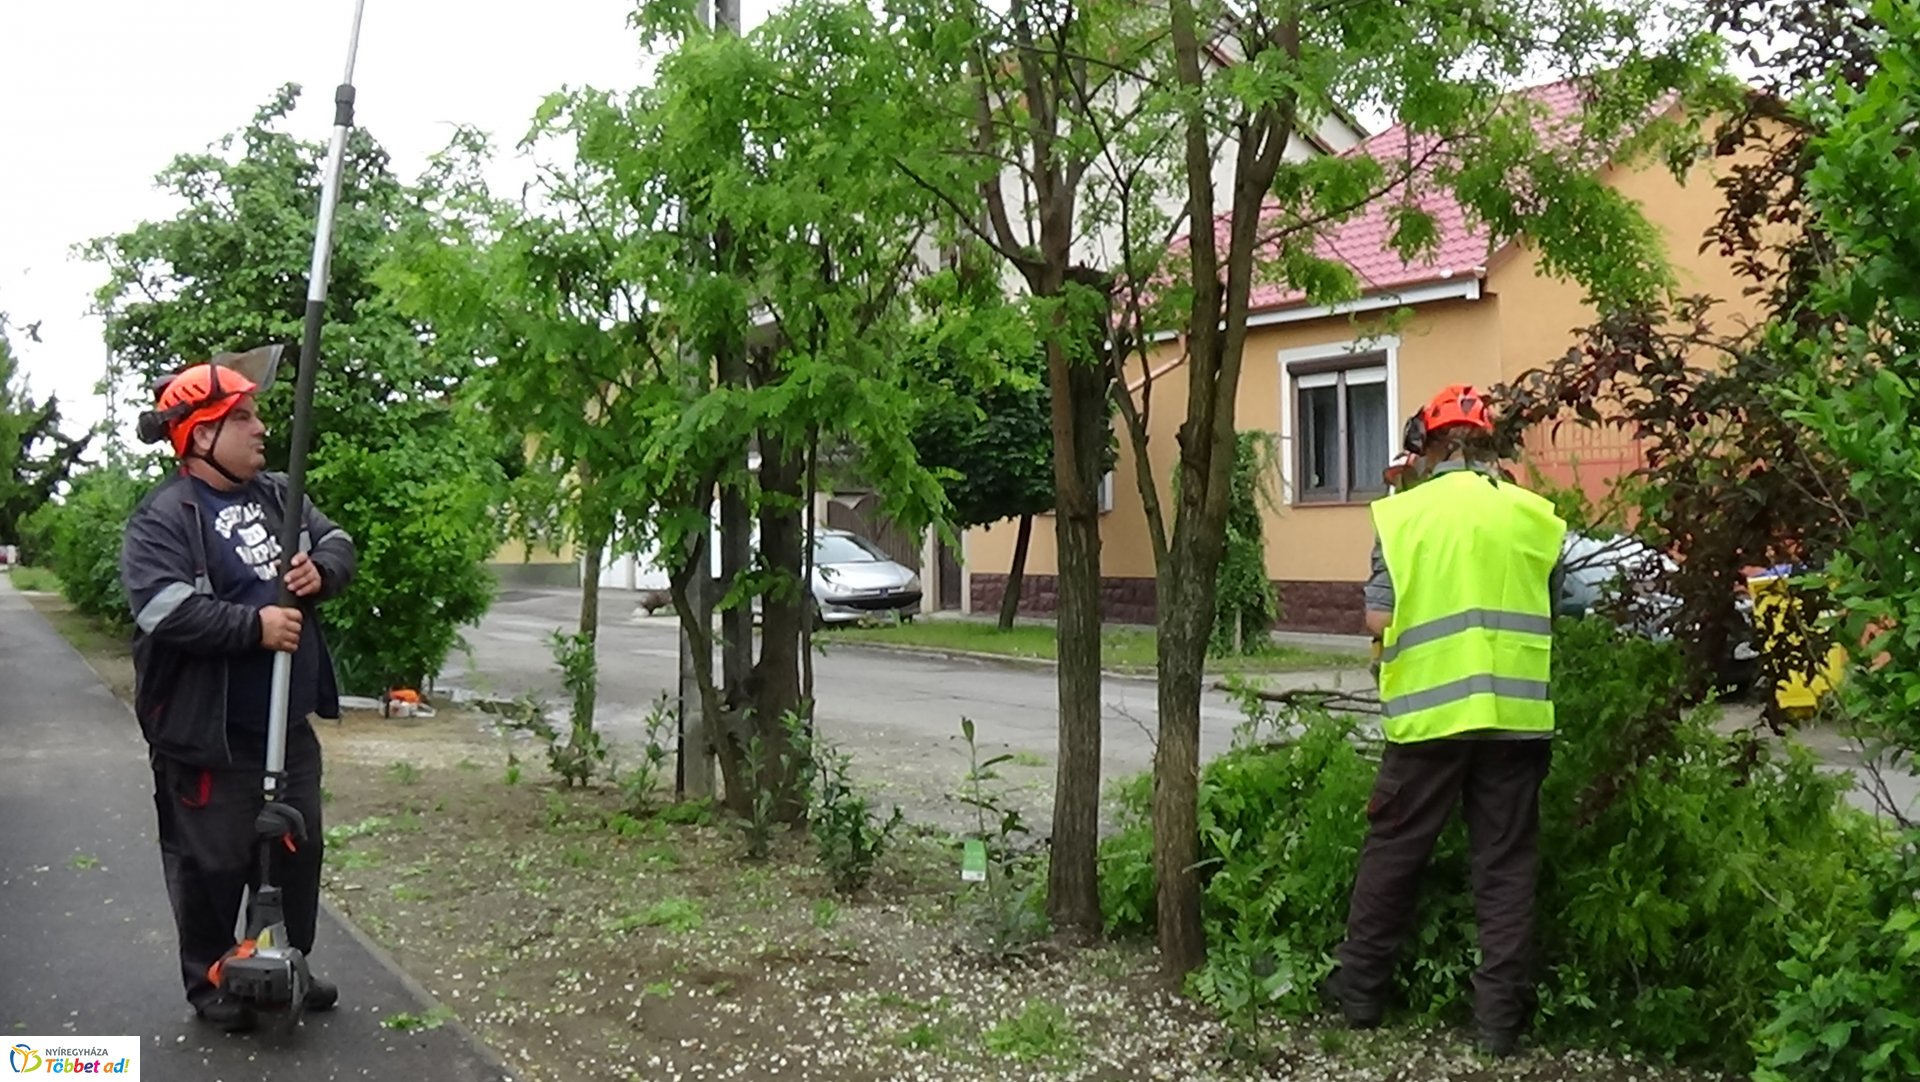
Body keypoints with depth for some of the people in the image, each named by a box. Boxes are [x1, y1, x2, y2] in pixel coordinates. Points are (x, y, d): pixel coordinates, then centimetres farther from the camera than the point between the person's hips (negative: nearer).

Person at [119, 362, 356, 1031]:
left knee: (298, 849, 17)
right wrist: (254, 625, -26)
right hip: (208, 732, -7)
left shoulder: (276, 494, 8)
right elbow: (163, 608, -26)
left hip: (289, 722, 7)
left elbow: (338, 541, 13)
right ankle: (209, 983, 25)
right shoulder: (162, 518, -14)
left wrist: (321, 570, -9)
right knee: (213, 862, 6)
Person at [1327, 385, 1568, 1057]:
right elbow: (1552, 610, 13)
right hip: (1515, 714, 2)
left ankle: (1359, 994, 22)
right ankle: (1500, 1019, 14)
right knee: (1505, 869, 9)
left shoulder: (1402, 513, -3)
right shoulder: (1536, 516, 3)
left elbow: (1378, 620, -4)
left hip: (1428, 713, -1)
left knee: (1392, 856, 12)